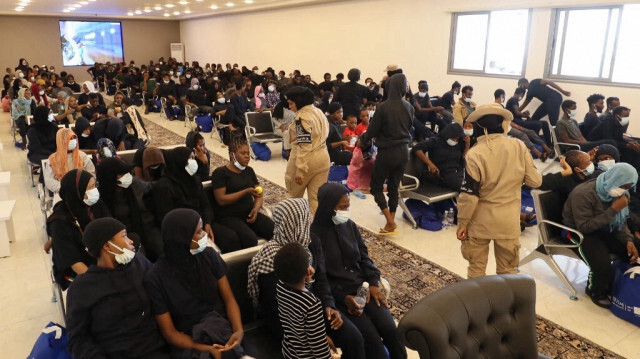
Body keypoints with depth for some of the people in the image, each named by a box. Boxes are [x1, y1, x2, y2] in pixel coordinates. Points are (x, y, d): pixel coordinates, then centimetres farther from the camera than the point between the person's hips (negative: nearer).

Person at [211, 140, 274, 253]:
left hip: (249, 213, 5)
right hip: (229, 216, -5)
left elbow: (259, 195, 13)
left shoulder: (249, 171, 15)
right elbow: (221, 200, -12)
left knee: (275, 230, -21)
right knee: (250, 239, -32)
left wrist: (256, 209, -8)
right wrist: (246, 191, -19)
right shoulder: (220, 172, -3)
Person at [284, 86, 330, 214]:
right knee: (317, 198, 8)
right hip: (322, 158, 8)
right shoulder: (319, 112, 10)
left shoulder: (302, 117, -17)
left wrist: (300, 170, -23)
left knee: (294, 196, 14)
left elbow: (304, 145, -22)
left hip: (306, 160, -8)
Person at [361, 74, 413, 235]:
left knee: (376, 186, 10)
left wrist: (362, 139, 12)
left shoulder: (383, 107, -17)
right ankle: (391, 224, 18)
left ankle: (391, 221, 0)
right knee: (394, 186, 15)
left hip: (387, 152, -5)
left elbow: (372, 130, -8)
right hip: (403, 151, 5)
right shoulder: (409, 107, -1)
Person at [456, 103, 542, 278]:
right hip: (509, 221, 3)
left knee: (476, 268, 15)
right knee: (508, 270, 19)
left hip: (480, 221, -2)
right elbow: (535, 181, -3)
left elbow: (469, 194, -17)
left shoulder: (475, 154, -18)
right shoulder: (519, 147, -9)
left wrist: (462, 222, -5)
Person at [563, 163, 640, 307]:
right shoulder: (583, 194, -28)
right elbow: (584, 227, -28)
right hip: (579, 233, -8)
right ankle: (595, 291, 6)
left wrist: (628, 240, -13)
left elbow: (621, 222, 8)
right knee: (602, 266, -29)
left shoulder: (622, 193, -4)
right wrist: (613, 210, -31)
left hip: (605, 230, 8)